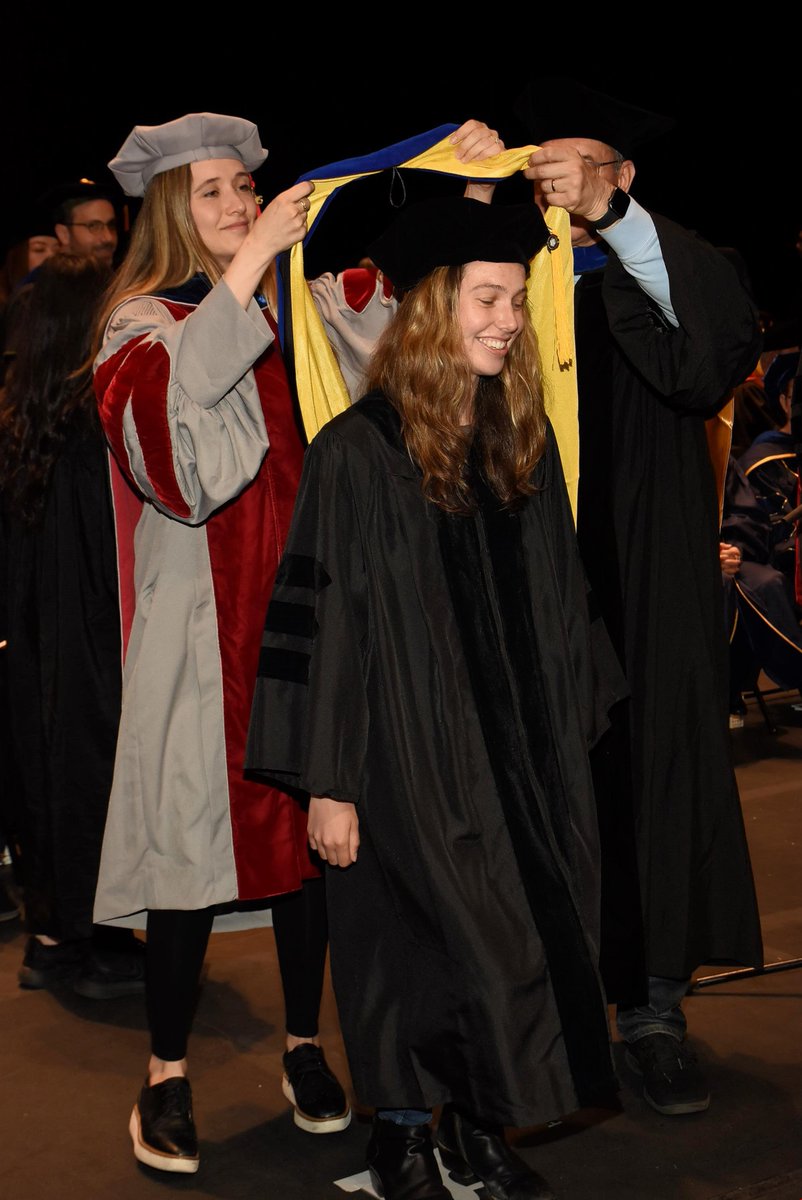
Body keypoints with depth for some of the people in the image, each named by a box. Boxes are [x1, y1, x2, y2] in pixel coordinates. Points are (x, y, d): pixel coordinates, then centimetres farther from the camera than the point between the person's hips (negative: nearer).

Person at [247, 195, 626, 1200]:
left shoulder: (524, 442, 6)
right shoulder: (357, 453, -11)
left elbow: (558, 609, 13)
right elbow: (321, 622, -12)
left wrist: (574, 729, 11)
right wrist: (328, 783, -13)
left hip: (522, 754, 5)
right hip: (410, 757, -5)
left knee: (511, 946, 10)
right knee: (418, 948, 3)